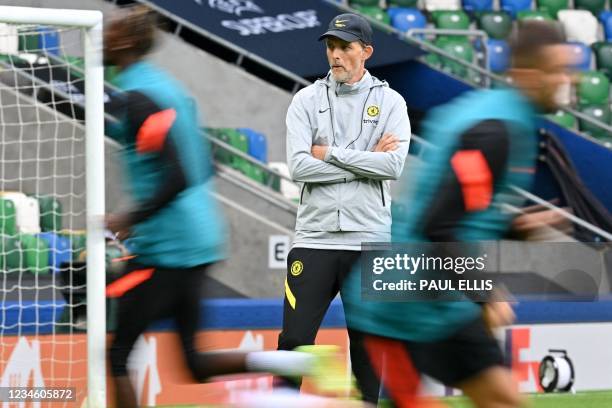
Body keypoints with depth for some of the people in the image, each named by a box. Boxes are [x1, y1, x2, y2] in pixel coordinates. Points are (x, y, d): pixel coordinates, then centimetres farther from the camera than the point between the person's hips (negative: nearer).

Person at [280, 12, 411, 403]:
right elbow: (299, 166, -9)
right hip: (314, 237, 0)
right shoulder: (307, 100, 5)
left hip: (369, 239, 0)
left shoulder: (391, 102, 4)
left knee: (368, 344, 6)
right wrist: (367, 160, -9)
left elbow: (394, 165, -12)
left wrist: (330, 154, -10)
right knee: (295, 339, -4)